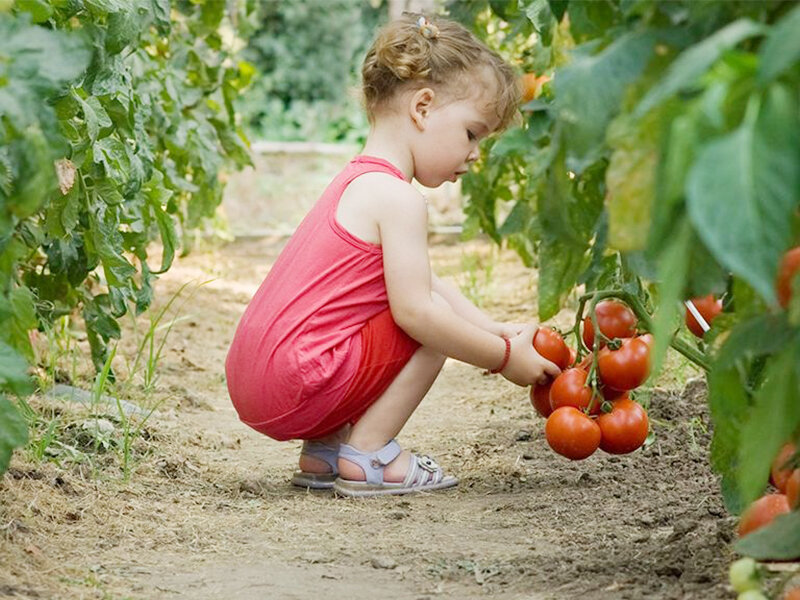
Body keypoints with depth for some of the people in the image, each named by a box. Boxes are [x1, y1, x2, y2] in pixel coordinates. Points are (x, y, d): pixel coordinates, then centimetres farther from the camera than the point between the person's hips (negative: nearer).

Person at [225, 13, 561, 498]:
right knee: (432, 323, -8)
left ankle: (324, 452, 17)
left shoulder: (361, 183, 18)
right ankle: (366, 457, -2)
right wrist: (504, 357, -10)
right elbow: (416, 309, -21)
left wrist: (499, 331, 14)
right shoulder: (397, 199, -14)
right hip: (296, 390, -10)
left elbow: (428, 285, 23)